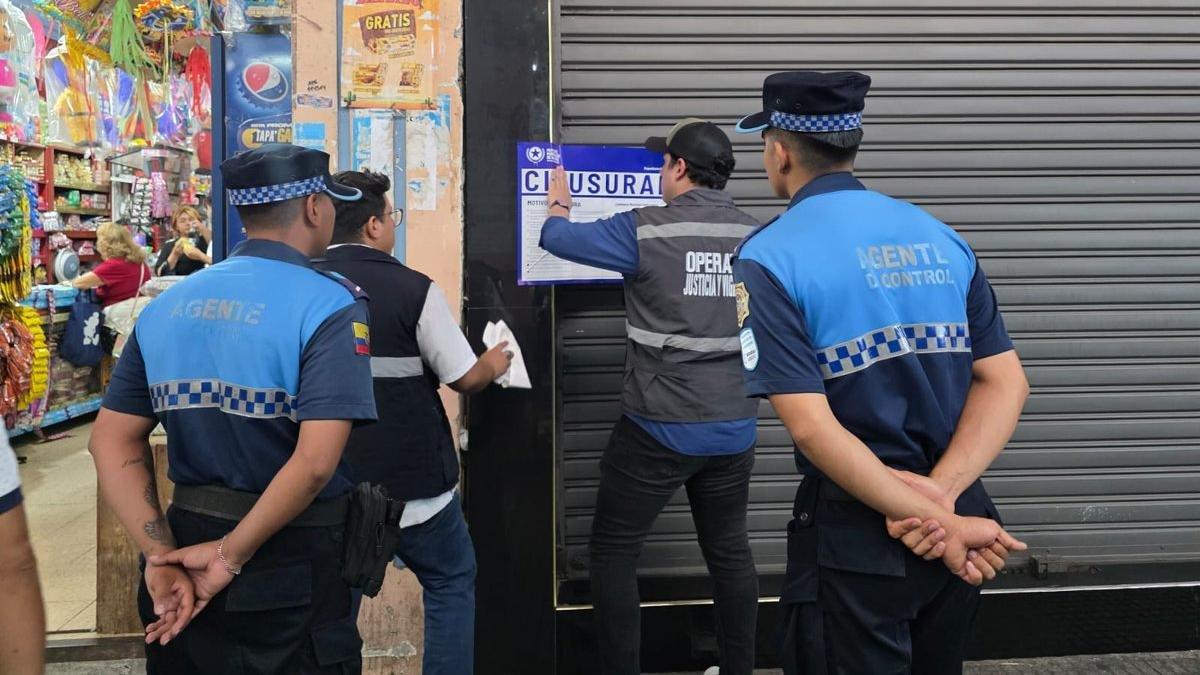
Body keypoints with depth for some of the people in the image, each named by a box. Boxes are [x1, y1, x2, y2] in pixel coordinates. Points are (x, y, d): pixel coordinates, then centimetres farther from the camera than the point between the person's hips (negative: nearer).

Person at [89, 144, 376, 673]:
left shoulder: (166, 306, 4)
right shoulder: (331, 305, -15)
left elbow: (112, 441, 1)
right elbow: (315, 460, -25)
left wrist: (163, 555, -4)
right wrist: (232, 554, -16)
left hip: (188, 537, 6)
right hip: (292, 566, -5)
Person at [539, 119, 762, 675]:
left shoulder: (645, 231, -13)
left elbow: (558, 237, 0)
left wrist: (558, 203, 22)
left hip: (658, 429, -5)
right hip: (734, 428, 5)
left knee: (612, 551, 9)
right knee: (729, 549, 18)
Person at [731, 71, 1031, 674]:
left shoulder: (769, 257, -12)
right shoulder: (940, 235, 5)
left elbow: (811, 426, -20)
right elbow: (1006, 381, -1)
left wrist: (937, 523, -16)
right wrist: (941, 493, -12)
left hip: (855, 533, -6)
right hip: (961, 515, 6)